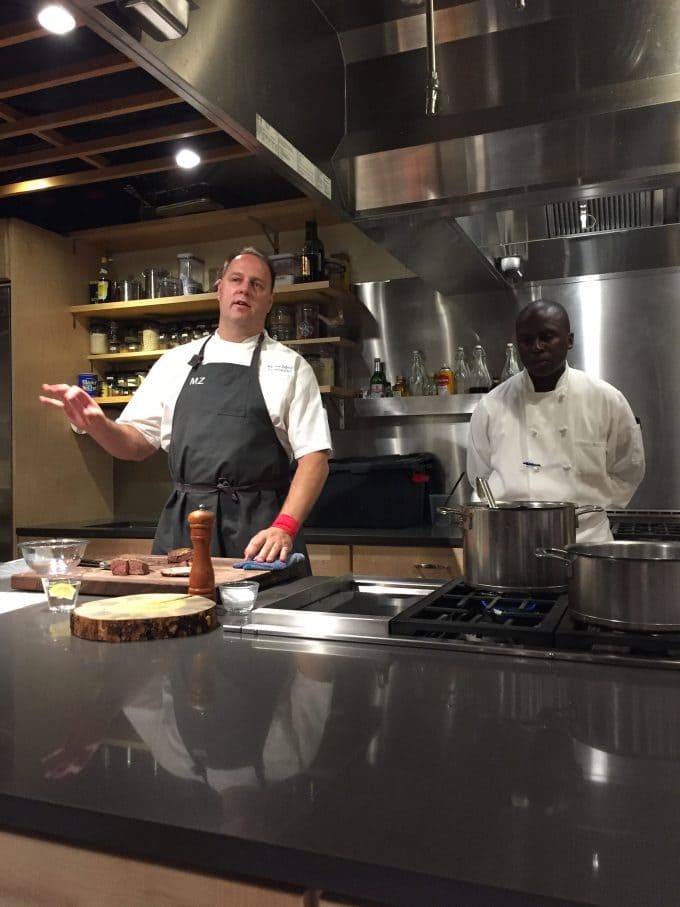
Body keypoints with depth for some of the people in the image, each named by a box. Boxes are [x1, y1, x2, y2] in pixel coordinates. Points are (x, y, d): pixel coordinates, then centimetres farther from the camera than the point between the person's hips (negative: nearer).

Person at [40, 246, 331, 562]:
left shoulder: (291, 366, 4)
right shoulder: (175, 362, 13)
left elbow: (314, 456, -3)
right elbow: (138, 443, 14)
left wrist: (285, 528, -16)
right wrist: (97, 426, -7)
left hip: (258, 532, -2)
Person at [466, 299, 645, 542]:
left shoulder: (607, 400, 1)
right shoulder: (491, 407, -1)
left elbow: (627, 472, 11)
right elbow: (480, 478, 10)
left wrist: (585, 508, 2)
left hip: (587, 540, 1)